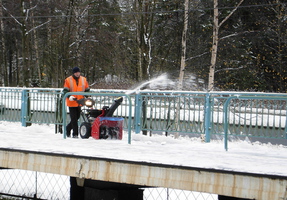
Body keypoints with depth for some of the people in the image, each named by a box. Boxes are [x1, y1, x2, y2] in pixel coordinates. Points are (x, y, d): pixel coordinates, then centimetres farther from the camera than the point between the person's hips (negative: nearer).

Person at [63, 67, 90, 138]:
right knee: (74, 119, -6)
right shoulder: (68, 80, -3)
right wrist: (69, 96, -23)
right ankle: (75, 134, -2)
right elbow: (65, 91, -5)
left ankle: (68, 128, 31)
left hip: (80, 102, 4)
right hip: (72, 103, -4)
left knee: (77, 117, 11)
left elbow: (87, 90, 15)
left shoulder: (83, 79, 8)